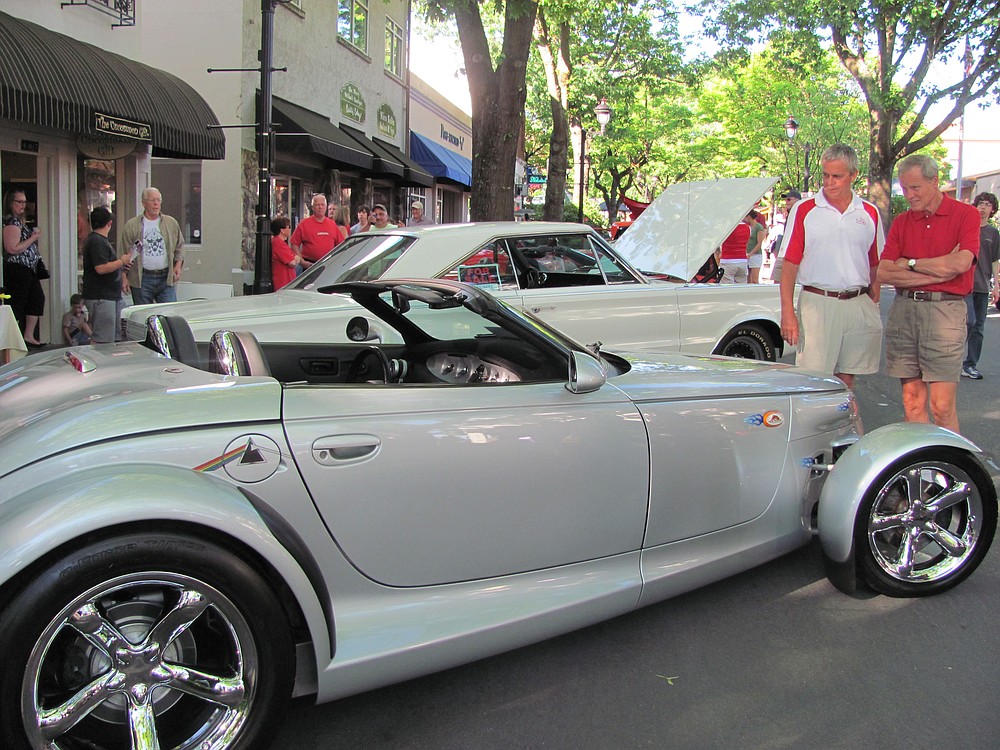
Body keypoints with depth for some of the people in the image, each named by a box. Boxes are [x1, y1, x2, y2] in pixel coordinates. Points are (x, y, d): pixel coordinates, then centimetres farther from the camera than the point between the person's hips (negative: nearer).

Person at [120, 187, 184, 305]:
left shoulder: (172, 223, 10)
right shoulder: (131, 225, 2)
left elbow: (179, 247, 18)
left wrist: (178, 265, 3)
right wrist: (125, 278, -3)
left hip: (166, 278, 1)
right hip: (142, 279, -1)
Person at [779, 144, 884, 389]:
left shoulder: (870, 214, 10)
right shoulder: (803, 210, 1)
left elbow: (875, 266, 14)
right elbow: (789, 265, -2)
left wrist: (874, 305, 6)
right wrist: (788, 313, -9)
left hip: (859, 306, 3)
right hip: (818, 304, -3)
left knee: (847, 379, 9)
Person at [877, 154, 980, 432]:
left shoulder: (966, 215, 3)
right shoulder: (901, 222, 14)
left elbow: (960, 263, -14)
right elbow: (883, 273, 2)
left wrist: (910, 264, -1)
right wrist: (938, 271, -6)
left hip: (945, 309, -4)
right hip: (903, 309, 4)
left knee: (942, 406, -6)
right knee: (911, 401, 5)